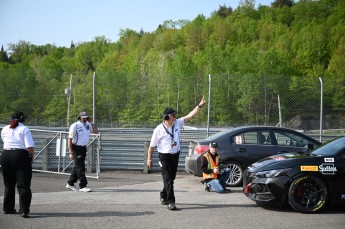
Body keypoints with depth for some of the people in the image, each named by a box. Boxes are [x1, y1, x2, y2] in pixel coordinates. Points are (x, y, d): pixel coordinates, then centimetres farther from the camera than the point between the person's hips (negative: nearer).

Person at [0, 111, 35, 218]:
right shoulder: (24, 129, -3)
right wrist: (32, 156, 3)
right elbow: (30, 147, -12)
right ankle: (24, 210, -9)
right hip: (21, 156, -4)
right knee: (23, 185, -1)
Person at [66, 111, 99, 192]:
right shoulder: (75, 126, -13)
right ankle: (82, 186, -7)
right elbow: (70, 139, -15)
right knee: (80, 167, -9)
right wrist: (71, 153, -21)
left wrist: (91, 123, -3)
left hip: (83, 148, 7)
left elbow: (96, 131, 5)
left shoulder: (88, 125, 8)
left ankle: (70, 184, 27)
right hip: (76, 148, -7)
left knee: (78, 167, 14)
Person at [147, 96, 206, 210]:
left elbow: (190, 116, 0)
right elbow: (152, 145, -7)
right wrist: (149, 159, -7)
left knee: (171, 178, 15)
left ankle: (164, 196, 33)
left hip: (175, 155, 6)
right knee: (168, 179, -11)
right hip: (165, 157, -6)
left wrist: (200, 106, -7)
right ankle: (170, 202, -10)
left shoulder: (177, 123, 2)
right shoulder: (159, 129, -13)